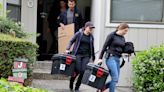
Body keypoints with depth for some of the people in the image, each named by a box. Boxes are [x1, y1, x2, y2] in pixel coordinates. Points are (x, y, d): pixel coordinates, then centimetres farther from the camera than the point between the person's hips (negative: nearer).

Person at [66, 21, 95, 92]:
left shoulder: (91, 37, 9)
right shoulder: (79, 34, -1)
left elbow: (92, 47, 20)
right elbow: (71, 41, 4)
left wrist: (93, 58, 24)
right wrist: (68, 49, -11)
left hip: (86, 56, 3)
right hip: (78, 54, -3)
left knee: (83, 71, -8)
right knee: (77, 70, -11)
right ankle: (71, 82, 19)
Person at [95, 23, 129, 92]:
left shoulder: (123, 38, 15)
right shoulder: (112, 35, -4)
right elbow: (104, 47, -5)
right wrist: (100, 58, -10)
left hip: (117, 59, 7)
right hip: (111, 58, -7)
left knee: (115, 79, 4)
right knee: (115, 78, -16)